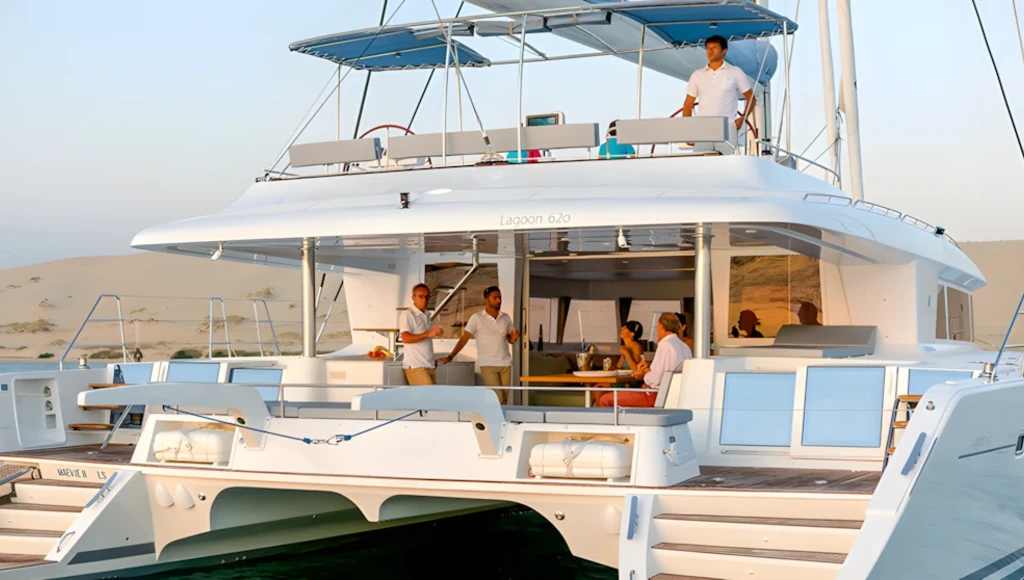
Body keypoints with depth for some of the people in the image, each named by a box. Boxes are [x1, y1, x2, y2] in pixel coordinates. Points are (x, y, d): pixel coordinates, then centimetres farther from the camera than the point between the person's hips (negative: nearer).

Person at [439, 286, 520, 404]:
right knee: (498, 400, -13)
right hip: (488, 365, -5)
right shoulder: (476, 318, -6)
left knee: (504, 400, 5)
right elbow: (464, 339, -7)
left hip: (505, 364, 5)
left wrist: (514, 337, -9)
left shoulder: (506, 318, 7)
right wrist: (450, 357, -16)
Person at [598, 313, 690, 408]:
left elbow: (655, 379, -20)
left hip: (657, 396, -10)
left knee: (606, 399, -6)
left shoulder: (665, 345, -17)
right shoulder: (685, 347, 11)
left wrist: (643, 375, 0)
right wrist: (650, 366, 15)